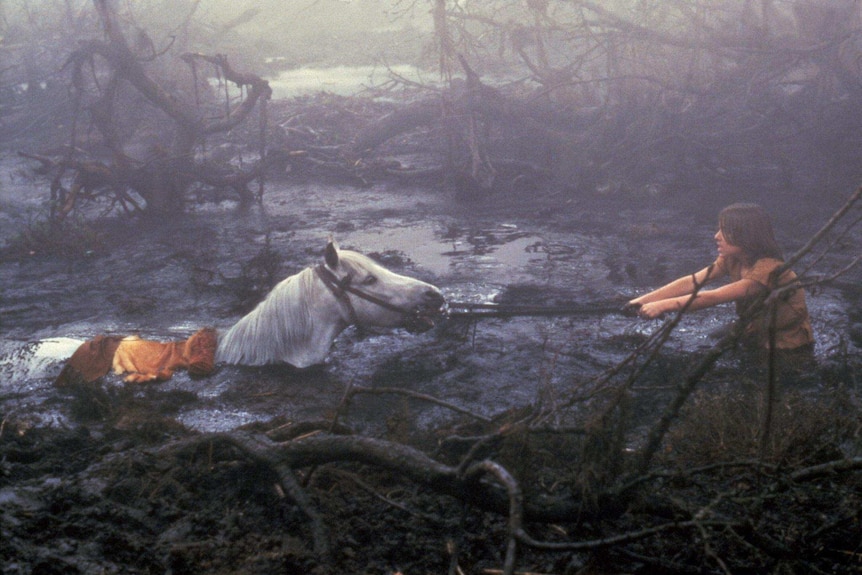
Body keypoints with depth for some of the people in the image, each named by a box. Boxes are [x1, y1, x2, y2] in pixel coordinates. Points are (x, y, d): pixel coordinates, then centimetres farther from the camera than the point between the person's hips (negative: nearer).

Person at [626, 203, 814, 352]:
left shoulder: (768, 269, -26)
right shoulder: (731, 260, -2)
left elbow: (715, 297, -34)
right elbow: (692, 282, -12)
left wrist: (664, 305, -40)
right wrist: (644, 300, -23)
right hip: (758, 342, 7)